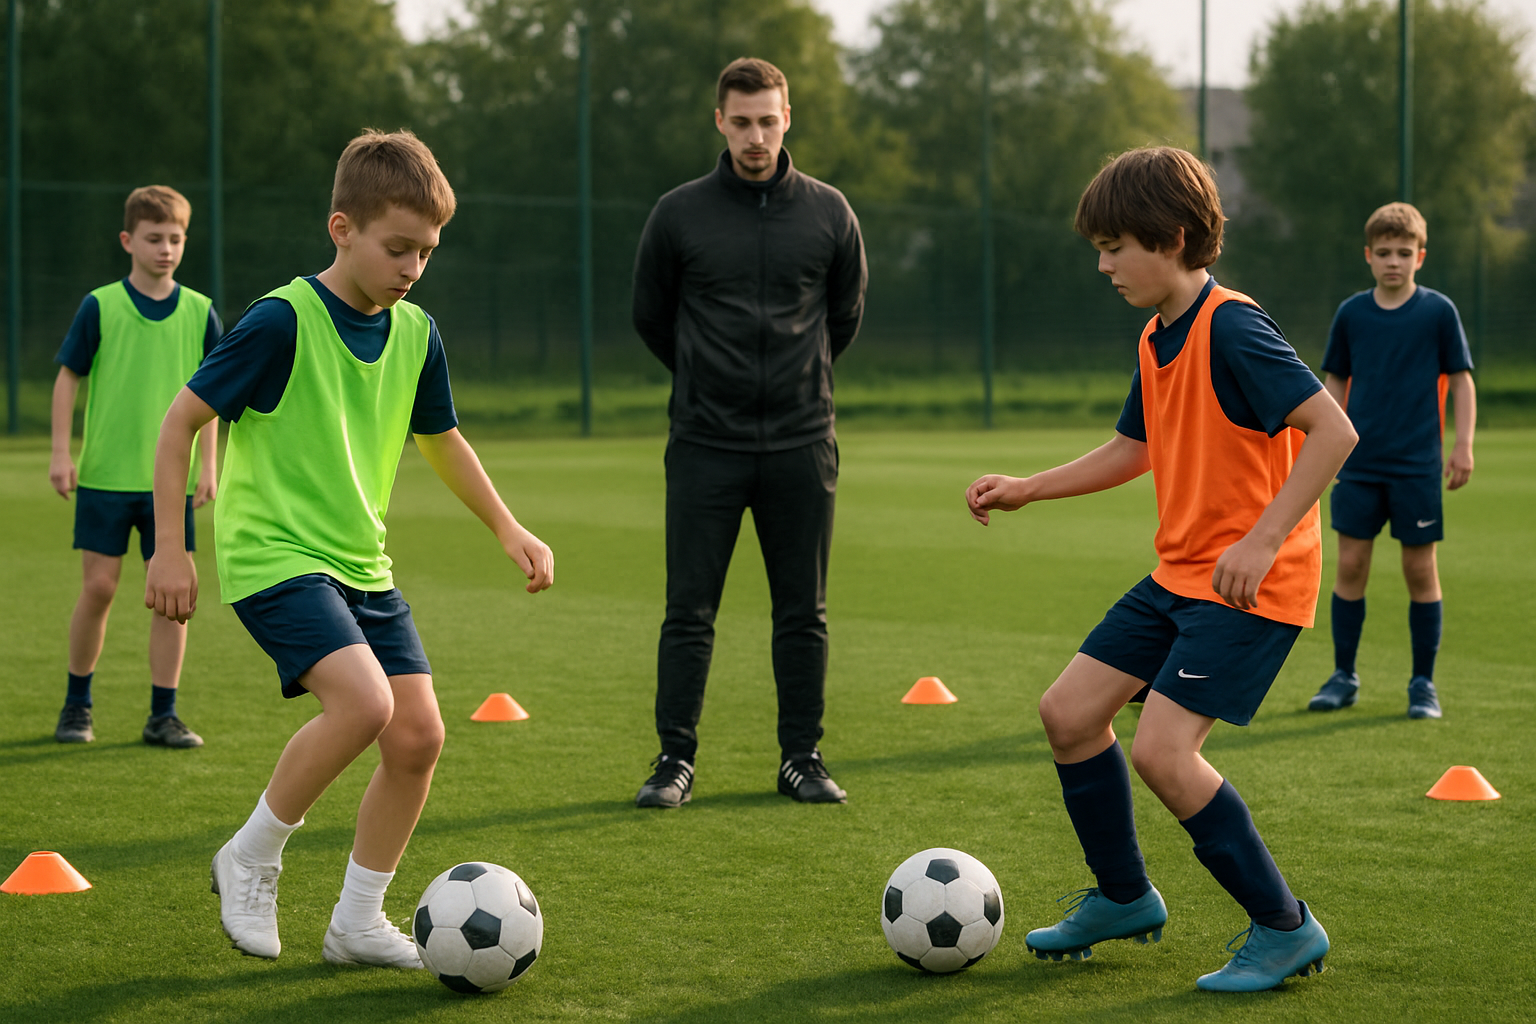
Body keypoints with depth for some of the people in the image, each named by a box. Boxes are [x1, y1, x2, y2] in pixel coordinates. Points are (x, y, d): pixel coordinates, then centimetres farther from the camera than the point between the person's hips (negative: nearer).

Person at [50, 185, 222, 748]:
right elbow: (68, 378, 2)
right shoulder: (100, 307, -2)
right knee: (98, 586, -1)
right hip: (104, 475, -2)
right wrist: (61, 452, -4)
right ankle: (77, 704, 16)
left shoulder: (199, 312, 4)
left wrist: (208, 464, 3)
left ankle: (163, 714, 7)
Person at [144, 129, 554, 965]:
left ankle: (357, 922, 13)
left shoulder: (414, 333, 6)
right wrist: (169, 547, -12)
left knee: (419, 733, -3)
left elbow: (441, 439, 23)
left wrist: (508, 529, 19)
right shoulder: (283, 321, -15)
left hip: (362, 566, 7)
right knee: (364, 702, -26)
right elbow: (181, 418, -10)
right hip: (274, 556, -7)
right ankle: (252, 859, -4)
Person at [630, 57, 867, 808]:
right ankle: (675, 758, 7)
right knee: (689, 611, -1)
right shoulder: (679, 214, -1)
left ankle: (802, 757, 14)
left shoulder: (827, 212, 3)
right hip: (705, 444, -1)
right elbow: (650, 316, 11)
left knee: (803, 612, 5)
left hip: (801, 443, 1)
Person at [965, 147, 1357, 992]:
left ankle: (1285, 929, -4)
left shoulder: (1232, 330, -19)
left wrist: (1262, 540, -30)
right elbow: (1131, 451, 25)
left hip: (1251, 587, -10)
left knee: (1162, 751, -19)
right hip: (1178, 575, 10)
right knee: (1068, 711, 8)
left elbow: (1333, 431, -26)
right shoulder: (1158, 341, 10)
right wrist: (1026, 489, 17)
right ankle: (1124, 898, 26)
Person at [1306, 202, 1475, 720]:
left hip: (1418, 465, -2)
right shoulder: (1351, 313, 5)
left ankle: (1423, 683, 11)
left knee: (1421, 569, 1)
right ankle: (1344, 676, 13)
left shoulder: (1438, 312, -1)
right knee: (1350, 565, 1)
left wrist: (1463, 445, -5)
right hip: (1359, 463, 2)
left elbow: (1461, 381, 3)